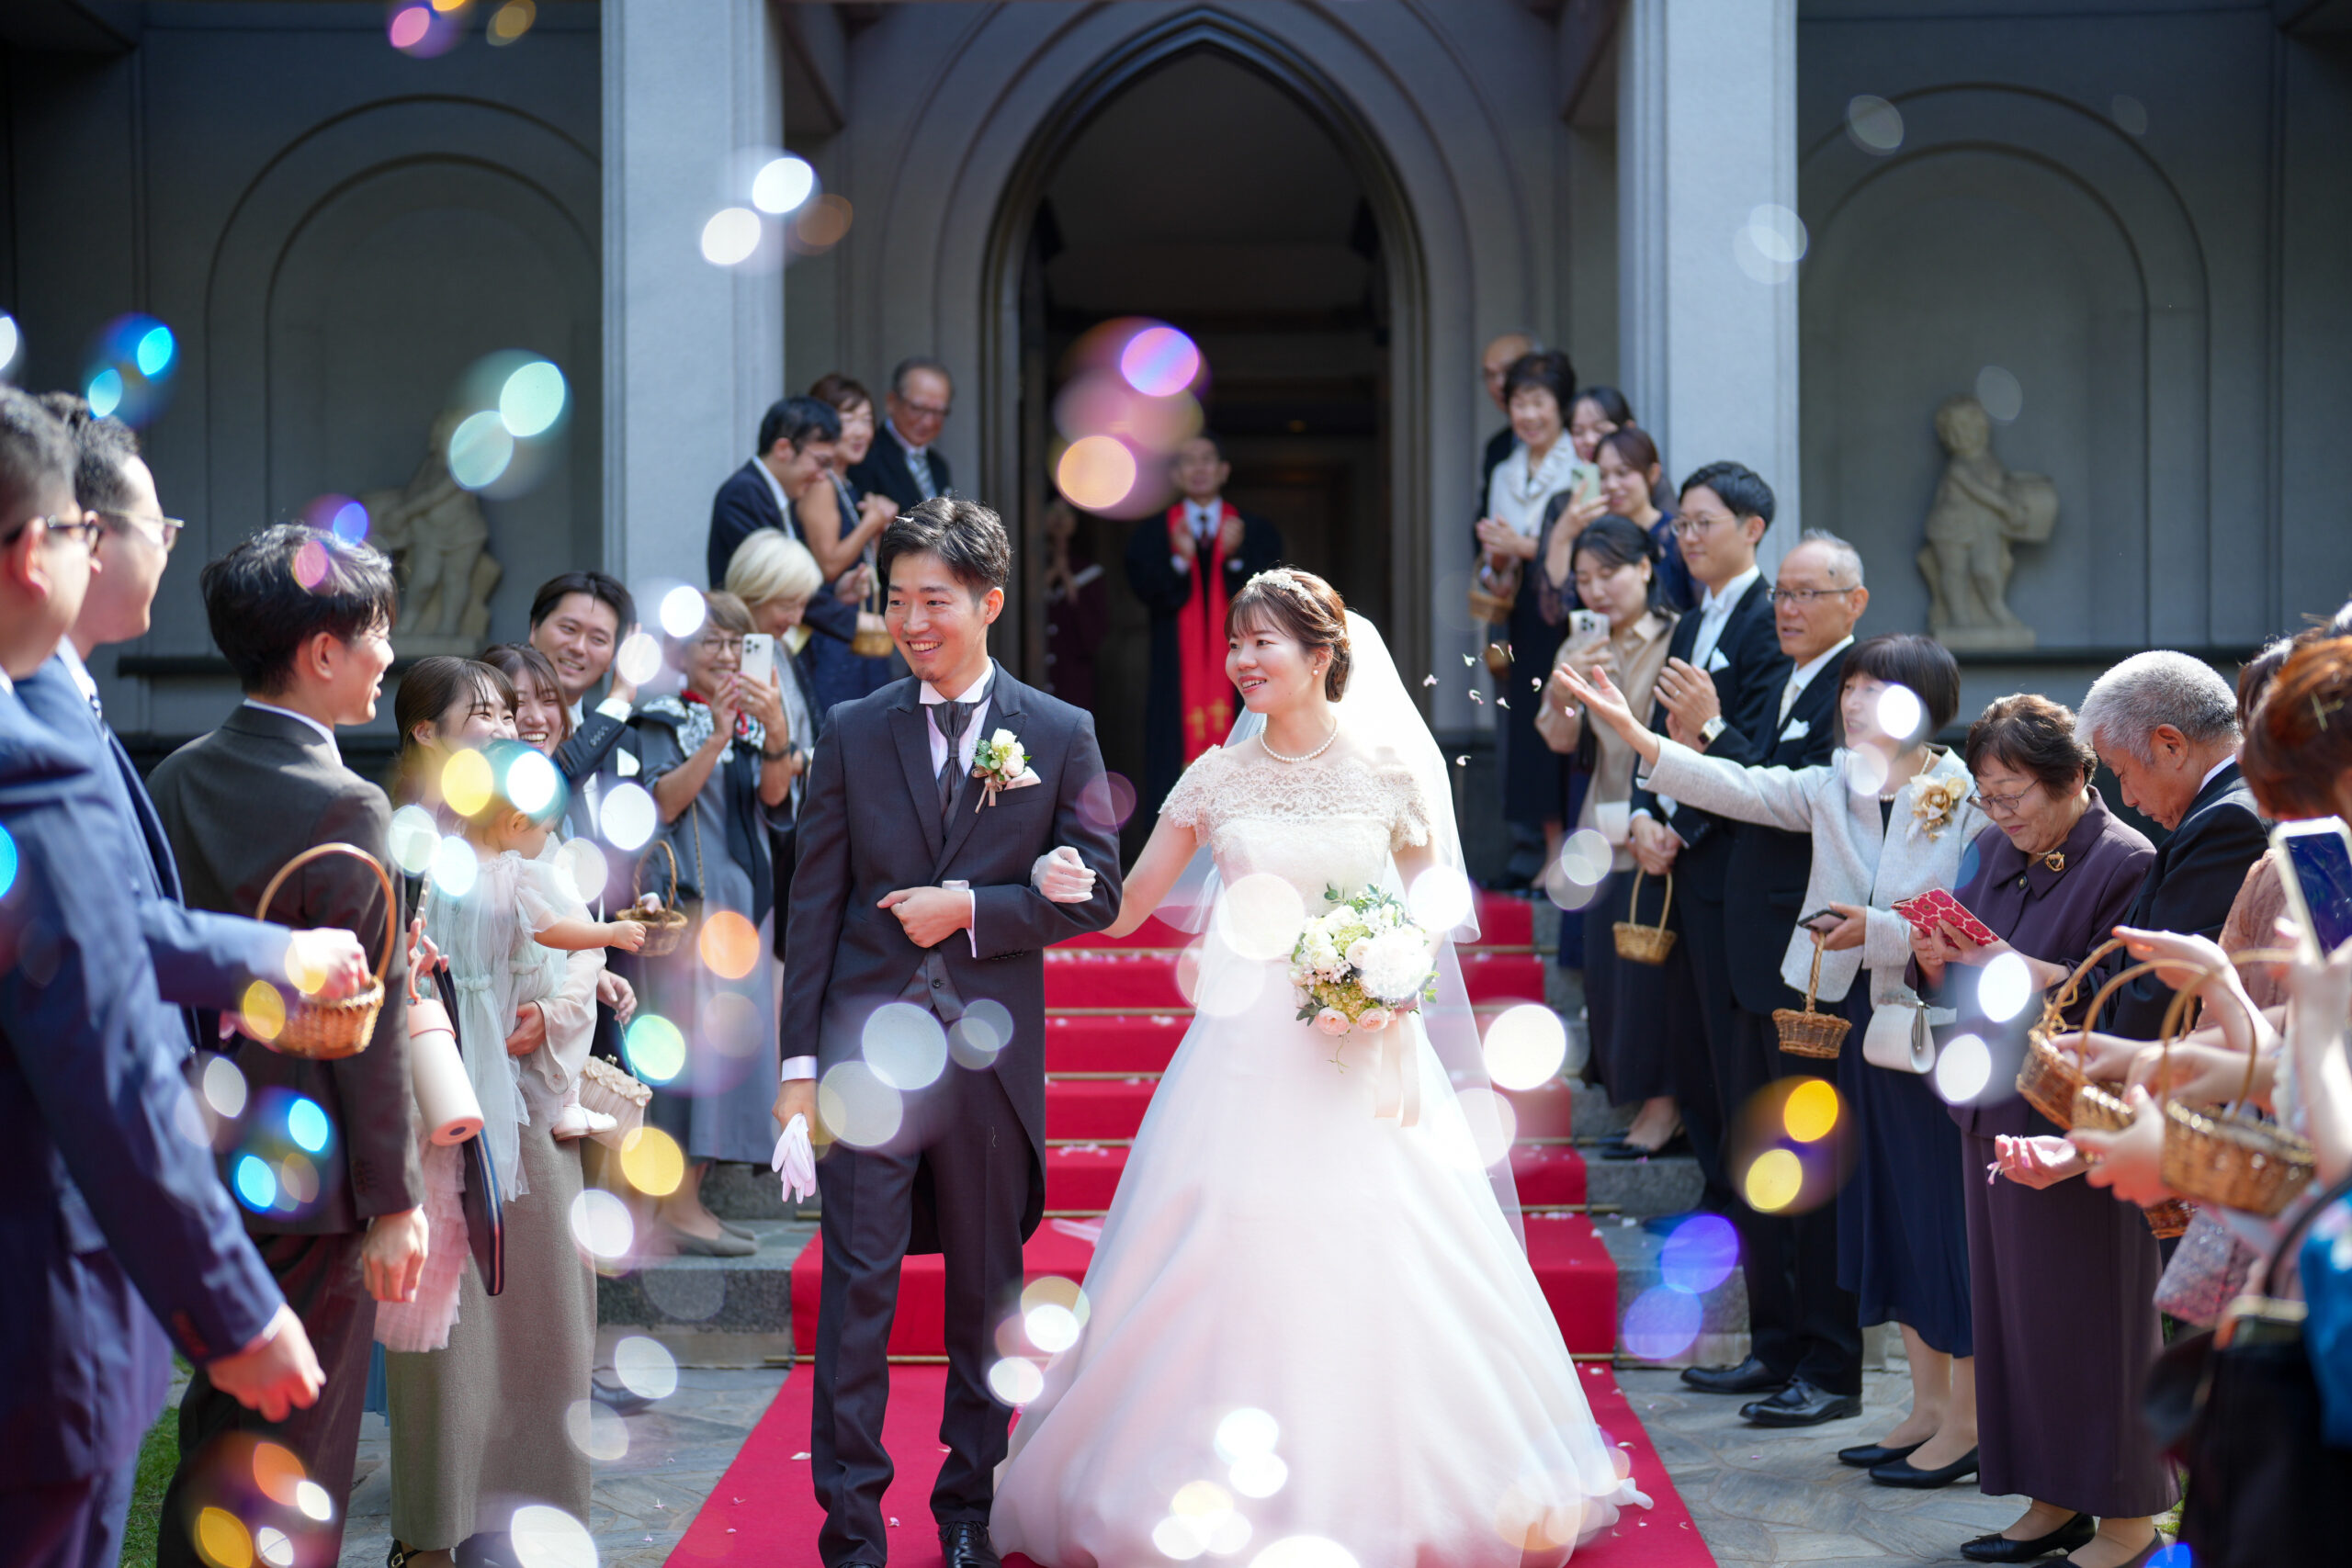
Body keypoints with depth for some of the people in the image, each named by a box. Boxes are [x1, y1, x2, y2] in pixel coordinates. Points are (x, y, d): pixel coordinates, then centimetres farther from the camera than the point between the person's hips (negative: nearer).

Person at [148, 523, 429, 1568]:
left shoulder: (175, 780, 4)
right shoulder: (344, 806, -18)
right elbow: (369, 1026, -17)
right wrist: (395, 1199, -12)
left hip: (200, 1159, 7)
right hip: (309, 1173, -7)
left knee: (216, 1424, 20)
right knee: (297, 1454, 4)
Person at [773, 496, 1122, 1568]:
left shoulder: (1061, 734, 4)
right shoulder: (853, 733, 6)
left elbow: (1096, 894, 1)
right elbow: (814, 905, 4)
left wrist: (970, 907, -12)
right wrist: (799, 1063, 0)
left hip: (991, 1055, 0)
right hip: (869, 1045, 0)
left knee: (985, 1297, 11)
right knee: (856, 1292, -2)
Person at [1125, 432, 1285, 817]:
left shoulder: (1258, 533, 10)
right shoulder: (1150, 536, 10)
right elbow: (1149, 593, -4)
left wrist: (1235, 557, -18)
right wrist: (1180, 560, -23)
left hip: (1240, 681, 0)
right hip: (1177, 682, 0)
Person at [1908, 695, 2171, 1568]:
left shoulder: (2125, 863, -11)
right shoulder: (1995, 854, 12)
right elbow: (1945, 986, 15)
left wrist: (2033, 974, -24)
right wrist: (1936, 957, -6)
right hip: (2000, 1114, 8)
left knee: (2091, 1311, -2)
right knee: (2013, 1307, 11)